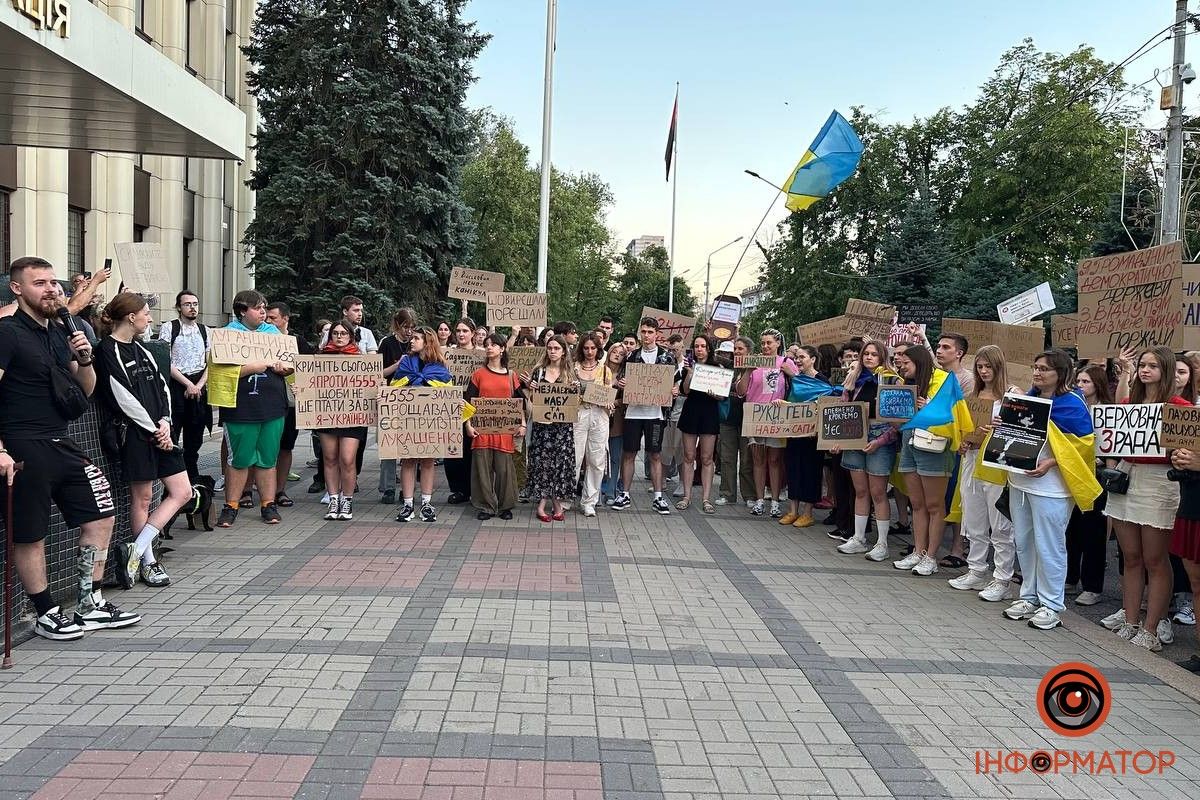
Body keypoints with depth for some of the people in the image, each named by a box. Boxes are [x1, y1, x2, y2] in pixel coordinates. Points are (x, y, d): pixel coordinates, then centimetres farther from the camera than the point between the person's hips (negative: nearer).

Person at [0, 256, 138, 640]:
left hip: (60, 444, 8)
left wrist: (85, 359, -1)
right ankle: (46, 614, 18)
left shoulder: (59, 333, 13)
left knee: (100, 516, 8)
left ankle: (90, 606, 19)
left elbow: (85, 390, 20)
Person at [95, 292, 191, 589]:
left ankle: (136, 551, 7)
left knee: (182, 492, 5)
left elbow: (161, 387, 12)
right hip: (137, 433, -8)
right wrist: (154, 430, -12)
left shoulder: (140, 349, 15)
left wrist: (165, 422, -3)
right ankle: (147, 561, 13)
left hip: (160, 431, 8)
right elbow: (123, 399, -16)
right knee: (142, 498, 2)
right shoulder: (108, 351, -9)